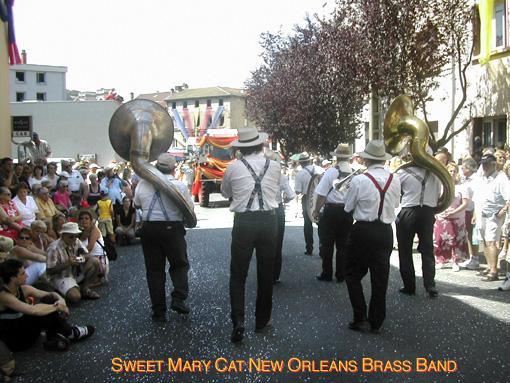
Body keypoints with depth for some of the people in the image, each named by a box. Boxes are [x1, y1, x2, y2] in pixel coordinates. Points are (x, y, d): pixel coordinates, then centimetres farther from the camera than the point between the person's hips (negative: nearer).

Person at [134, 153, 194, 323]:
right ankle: (178, 298, -4)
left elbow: (137, 205, 15)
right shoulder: (179, 185, -9)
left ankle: (158, 311, 11)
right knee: (180, 264, 15)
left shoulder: (143, 184, 0)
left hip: (149, 228, 3)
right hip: (172, 228, -3)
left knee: (154, 270, 9)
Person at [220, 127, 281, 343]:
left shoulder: (233, 168, -3)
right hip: (269, 221, 2)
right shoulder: (274, 167, 1)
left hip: (244, 222, -2)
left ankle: (238, 321, -6)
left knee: (238, 274, 7)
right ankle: (262, 322, 24)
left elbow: (225, 193, 14)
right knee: (266, 274, 13)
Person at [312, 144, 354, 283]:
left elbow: (322, 194, -11)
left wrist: (317, 211, -1)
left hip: (331, 210, -3)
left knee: (327, 245, 8)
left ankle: (327, 274, 15)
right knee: (343, 245, 12)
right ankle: (341, 275, 19)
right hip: (348, 212, 3)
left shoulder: (331, 172, -12)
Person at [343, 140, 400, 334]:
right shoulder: (395, 180, -1)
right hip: (385, 232, 4)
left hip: (363, 231, -3)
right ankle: (376, 323, 19)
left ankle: (359, 318, 8)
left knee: (354, 275, 12)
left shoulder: (359, 180, -13)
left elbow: (348, 208, -2)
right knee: (380, 278, 11)